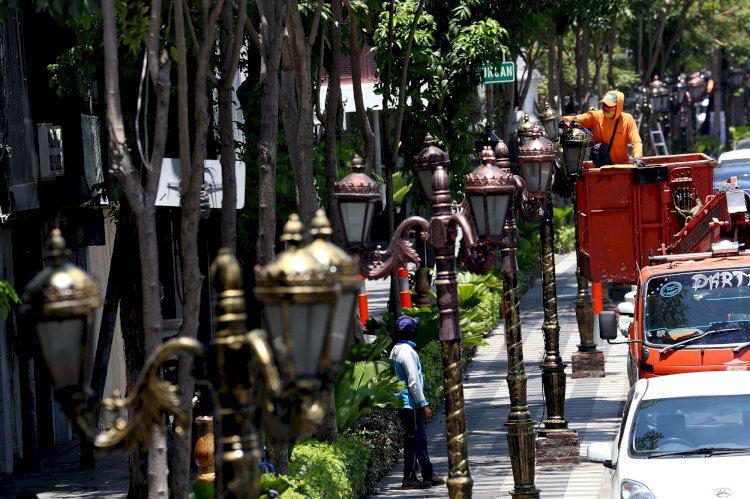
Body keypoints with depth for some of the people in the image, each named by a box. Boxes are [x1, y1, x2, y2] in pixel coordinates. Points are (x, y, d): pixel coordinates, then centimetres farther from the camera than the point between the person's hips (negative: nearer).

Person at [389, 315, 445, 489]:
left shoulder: (396, 350, 12)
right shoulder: (407, 351, -18)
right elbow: (413, 382, -21)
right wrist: (424, 404, -17)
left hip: (403, 402, 10)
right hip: (411, 404, -10)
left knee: (420, 438, 14)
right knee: (414, 439, -4)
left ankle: (428, 475, 19)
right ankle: (409, 478, -1)